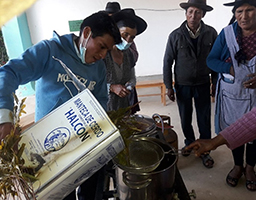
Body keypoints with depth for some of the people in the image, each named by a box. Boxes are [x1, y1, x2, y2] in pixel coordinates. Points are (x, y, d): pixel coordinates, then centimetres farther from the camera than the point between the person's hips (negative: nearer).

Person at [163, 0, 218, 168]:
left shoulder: (211, 33, -6)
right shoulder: (175, 36, -9)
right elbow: (168, 62, -4)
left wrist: (215, 82, 4)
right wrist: (169, 87, -5)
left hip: (203, 85, 1)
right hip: (183, 85, 0)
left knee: (204, 120, 8)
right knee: (185, 119, 13)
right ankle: (190, 142, 39)